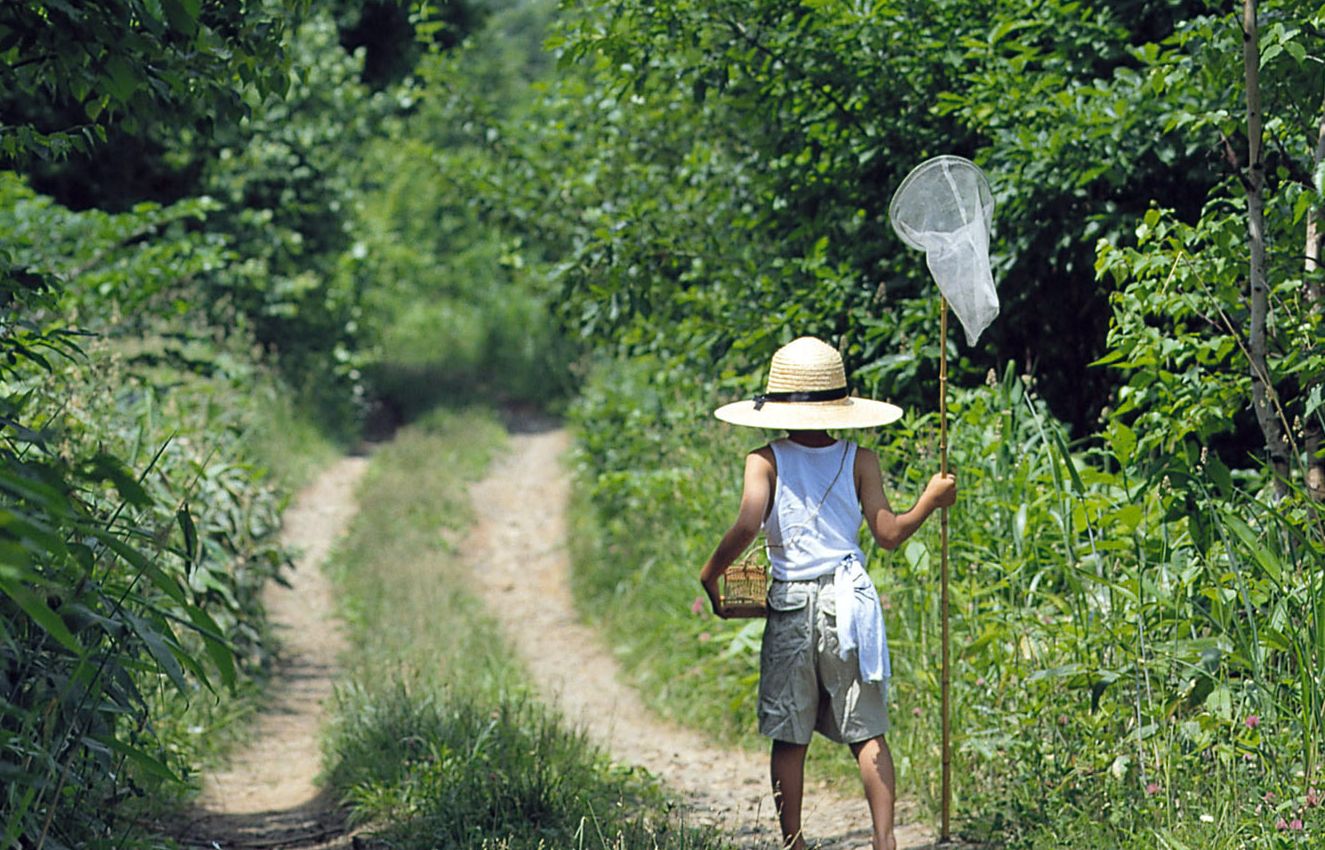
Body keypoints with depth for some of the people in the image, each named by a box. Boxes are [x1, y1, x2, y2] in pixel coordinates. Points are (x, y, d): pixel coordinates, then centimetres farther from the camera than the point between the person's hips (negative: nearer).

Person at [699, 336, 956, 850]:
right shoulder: (860, 462, 2)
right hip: (847, 602, 1)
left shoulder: (765, 462, -2)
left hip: (790, 606, -1)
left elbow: (747, 525, -15)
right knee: (868, 734, 6)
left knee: (789, 739, 7)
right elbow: (888, 534, 1)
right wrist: (931, 501, 16)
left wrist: (710, 575, -2)